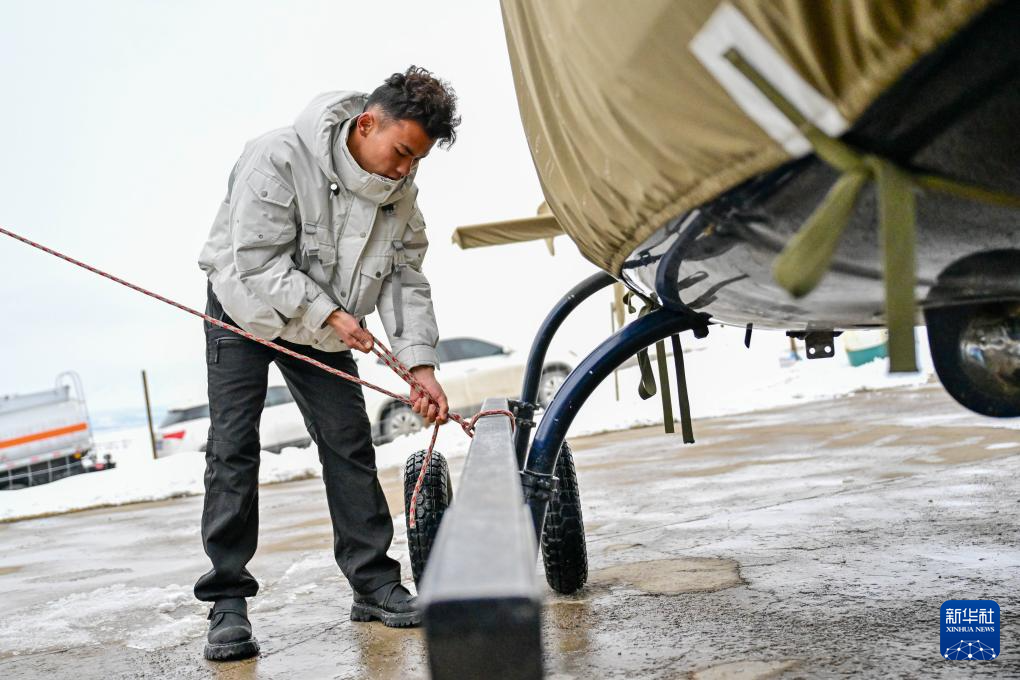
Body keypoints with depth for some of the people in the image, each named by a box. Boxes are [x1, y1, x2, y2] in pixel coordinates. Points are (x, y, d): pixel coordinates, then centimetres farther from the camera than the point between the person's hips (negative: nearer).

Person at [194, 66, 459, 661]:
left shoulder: (400, 191, -11)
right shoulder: (279, 157, -29)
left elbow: (406, 280, -7)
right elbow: (259, 263, -29)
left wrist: (421, 365, -16)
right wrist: (331, 315, -29)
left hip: (324, 327, 5)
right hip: (247, 313, -4)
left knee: (350, 444, 0)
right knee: (233, 450, -9)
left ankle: (374, 582, 9)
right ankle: (228, 604, -4)